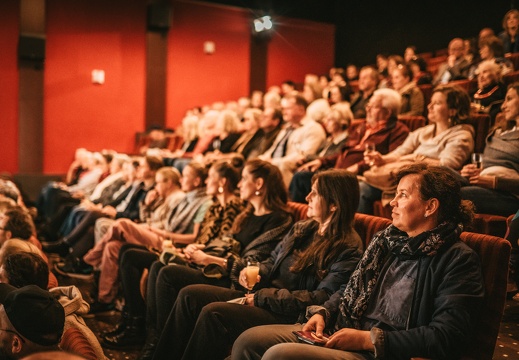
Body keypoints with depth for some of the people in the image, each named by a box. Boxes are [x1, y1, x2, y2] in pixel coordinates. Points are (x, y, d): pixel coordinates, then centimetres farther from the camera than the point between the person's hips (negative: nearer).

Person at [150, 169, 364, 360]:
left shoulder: (348, 249, -11)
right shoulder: (302, 229, 13)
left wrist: (264, 297, -18)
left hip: (289, 317, -8)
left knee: (214, 313, -27)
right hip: (263, 297, 8)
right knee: (190, 295, -5)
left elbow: (321, 299, -19)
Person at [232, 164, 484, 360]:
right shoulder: (386, 240, 14)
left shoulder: (459, 261, -10)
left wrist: (368, 339, -20)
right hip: (345, 333, 8)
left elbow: (447, 338, -19)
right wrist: (323, 313, 3)